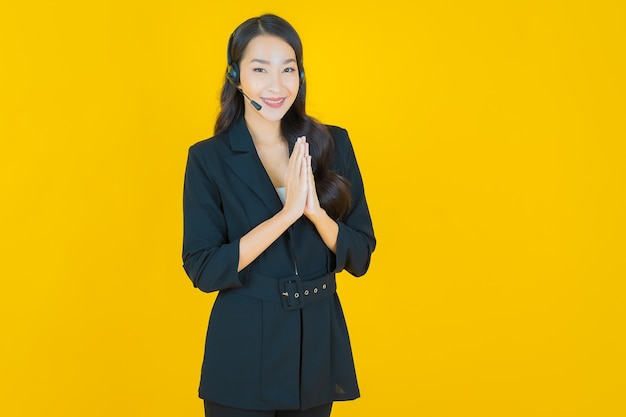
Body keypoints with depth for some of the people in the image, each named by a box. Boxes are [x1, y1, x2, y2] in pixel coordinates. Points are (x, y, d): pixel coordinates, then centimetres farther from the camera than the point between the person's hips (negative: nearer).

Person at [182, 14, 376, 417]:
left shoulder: (333, 144, 0)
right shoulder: (208, 158, -7)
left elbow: (360, 257, -1)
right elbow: (203, 270, -13)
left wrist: (316, 210, -19)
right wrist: (286, 213, -21)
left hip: (319, 344, 3)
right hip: (243, 353, -2)